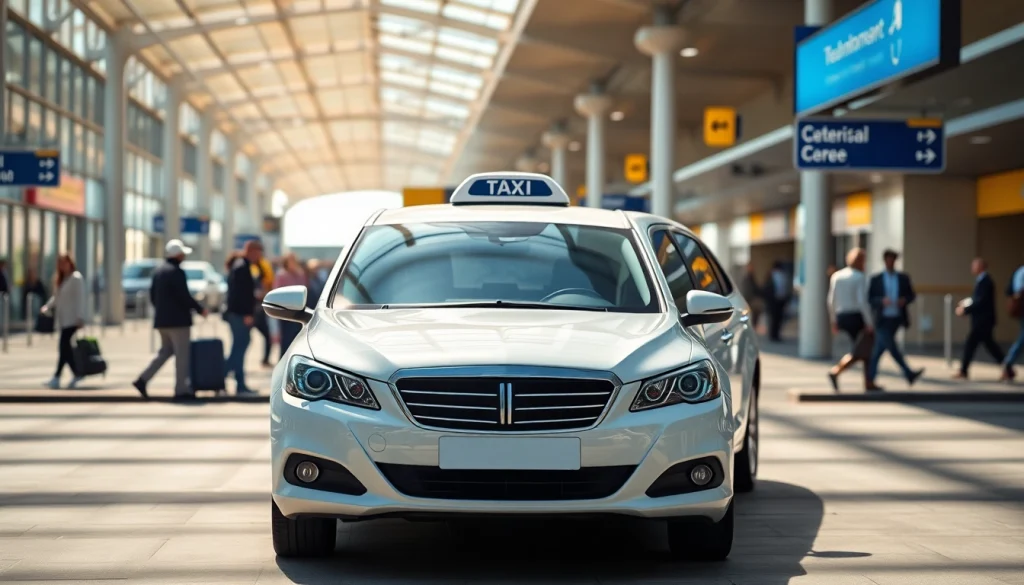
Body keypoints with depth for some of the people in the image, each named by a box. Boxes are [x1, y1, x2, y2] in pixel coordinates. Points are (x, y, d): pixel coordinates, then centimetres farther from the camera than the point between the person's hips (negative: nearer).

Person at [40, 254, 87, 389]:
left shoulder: (76, 278, -8)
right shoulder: (60, 279, 17)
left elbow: (80, 298, -14)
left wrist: (80, 317, -19)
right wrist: (47, 307, 10)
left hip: (72, 319, -8)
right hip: (63, 319, 8)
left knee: (63, 347, -12)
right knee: (65, 347, 8)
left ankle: (57, 377, -12)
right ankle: (76, 374, 16)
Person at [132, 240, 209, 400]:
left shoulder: (158, 271, 12)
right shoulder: (177, 272, -15)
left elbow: (152, 295, 16)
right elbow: (184, 296, -18)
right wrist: (200, 309, -7)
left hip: (161, 319, 9)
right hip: (177, 319, -9)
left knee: (165, 351, 17)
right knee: (182, 354, -2)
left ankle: (143, 379, 6)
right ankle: (181, 389, -1)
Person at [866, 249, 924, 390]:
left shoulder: (903, 278, 8)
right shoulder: (876, 279, 1)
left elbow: (912, 295, 12)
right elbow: (869, 299, -1)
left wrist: (905, 300, -10)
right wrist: (882, 301, -20)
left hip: (897, 319, 2)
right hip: (883, 320, -2)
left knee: (879, 349, 4)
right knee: (892, 347, -13)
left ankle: (870, 381, 9)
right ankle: (909, 374, -9)